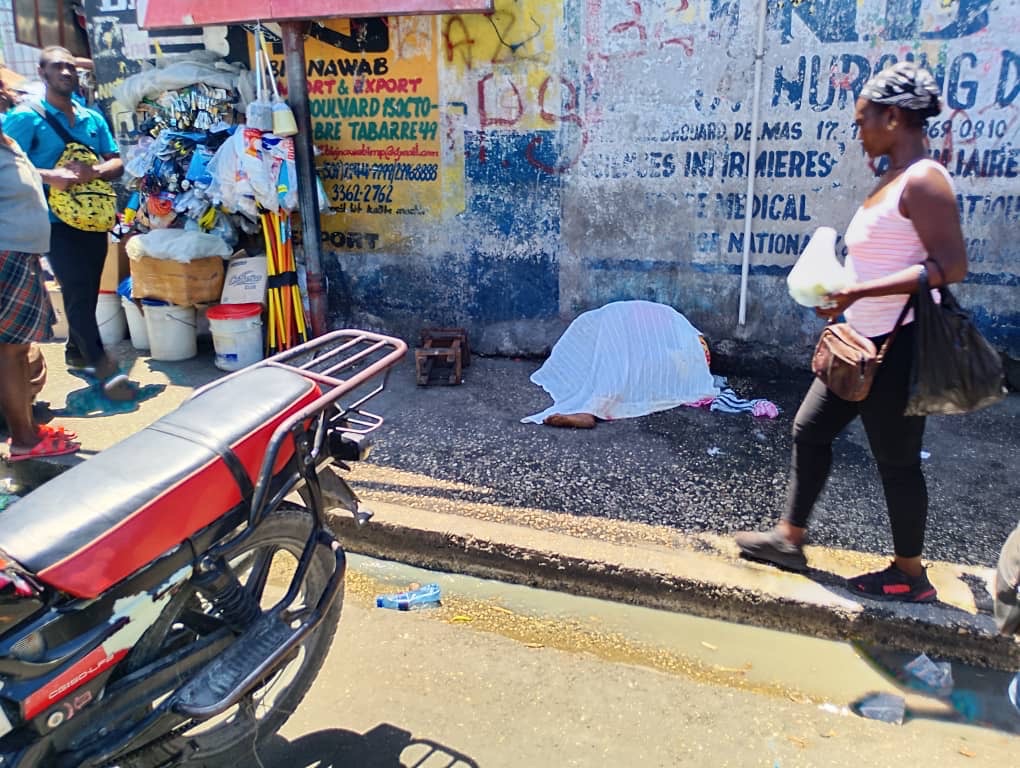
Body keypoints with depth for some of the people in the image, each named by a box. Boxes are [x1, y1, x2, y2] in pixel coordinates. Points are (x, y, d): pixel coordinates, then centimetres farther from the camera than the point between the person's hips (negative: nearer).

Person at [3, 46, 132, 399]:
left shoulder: (93, 118, 11)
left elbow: (116, 163, 8)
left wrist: (93, 171, -13)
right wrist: (48, 176, -25)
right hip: (56, 219, -6)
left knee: (87, 290, 14)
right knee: (78, 291, -10)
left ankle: (76, 350, 32)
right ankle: (103, 366, -8)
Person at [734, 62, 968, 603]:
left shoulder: (922, 181, -17)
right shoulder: (895, 180, 12)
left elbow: (950, 265, -24)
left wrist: (858, 291, -28)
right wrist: (843, 279, 13)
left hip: (898, 345, -10)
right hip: (865, 340, 10)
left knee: (895, 458, 3)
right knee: (809, 429, 13)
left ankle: (910, 576, 21)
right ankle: (789, 538, 26)